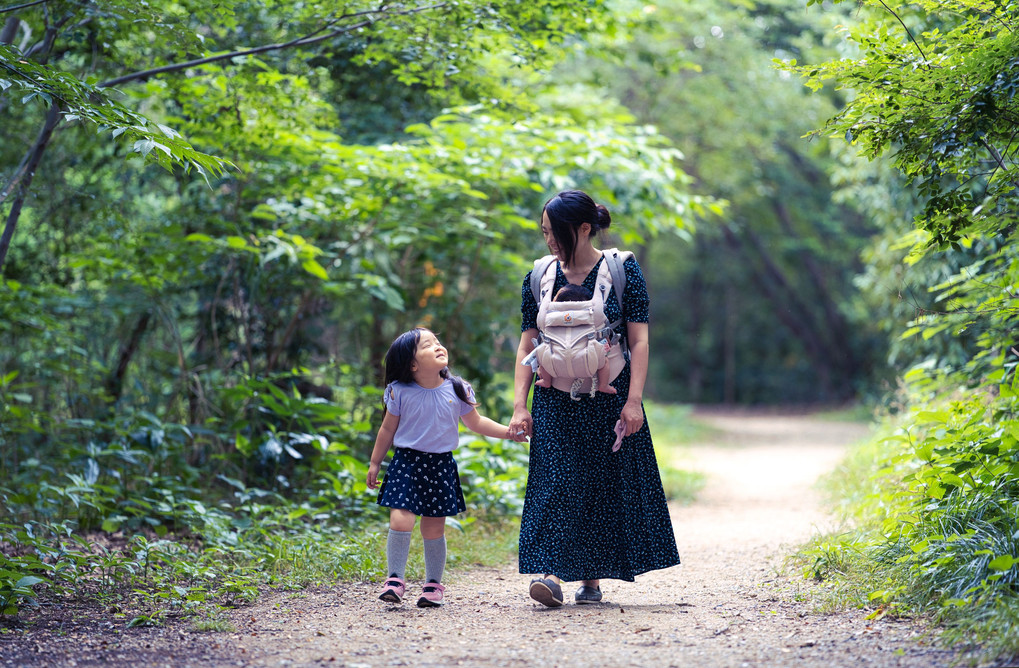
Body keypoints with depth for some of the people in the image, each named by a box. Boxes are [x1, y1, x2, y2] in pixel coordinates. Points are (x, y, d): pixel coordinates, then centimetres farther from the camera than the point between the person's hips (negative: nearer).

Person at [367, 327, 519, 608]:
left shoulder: (456, 390, 0)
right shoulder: (400, 392, -5)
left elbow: (476, 423, 13)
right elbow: (387, 430, 7)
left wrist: (508, 431, 6)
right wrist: (374, 464, 10)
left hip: (441, 466, 2)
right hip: (406, 463, -1)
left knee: (434, 530, 4)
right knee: (400, 521, -15)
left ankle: (433, 584, 18)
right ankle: (395, 579, -2)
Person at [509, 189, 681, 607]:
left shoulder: (623, 270, -3)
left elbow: (639, 341, -5)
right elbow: (527, 345, 6)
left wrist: (633, 401, -13)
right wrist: (519, 407, -2)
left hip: (609, 397, -1)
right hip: (555, 400, 2)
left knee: (605, 481, 2)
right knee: (556, 482, -9)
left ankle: (591, 578, 11)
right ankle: (554, 572, -15)